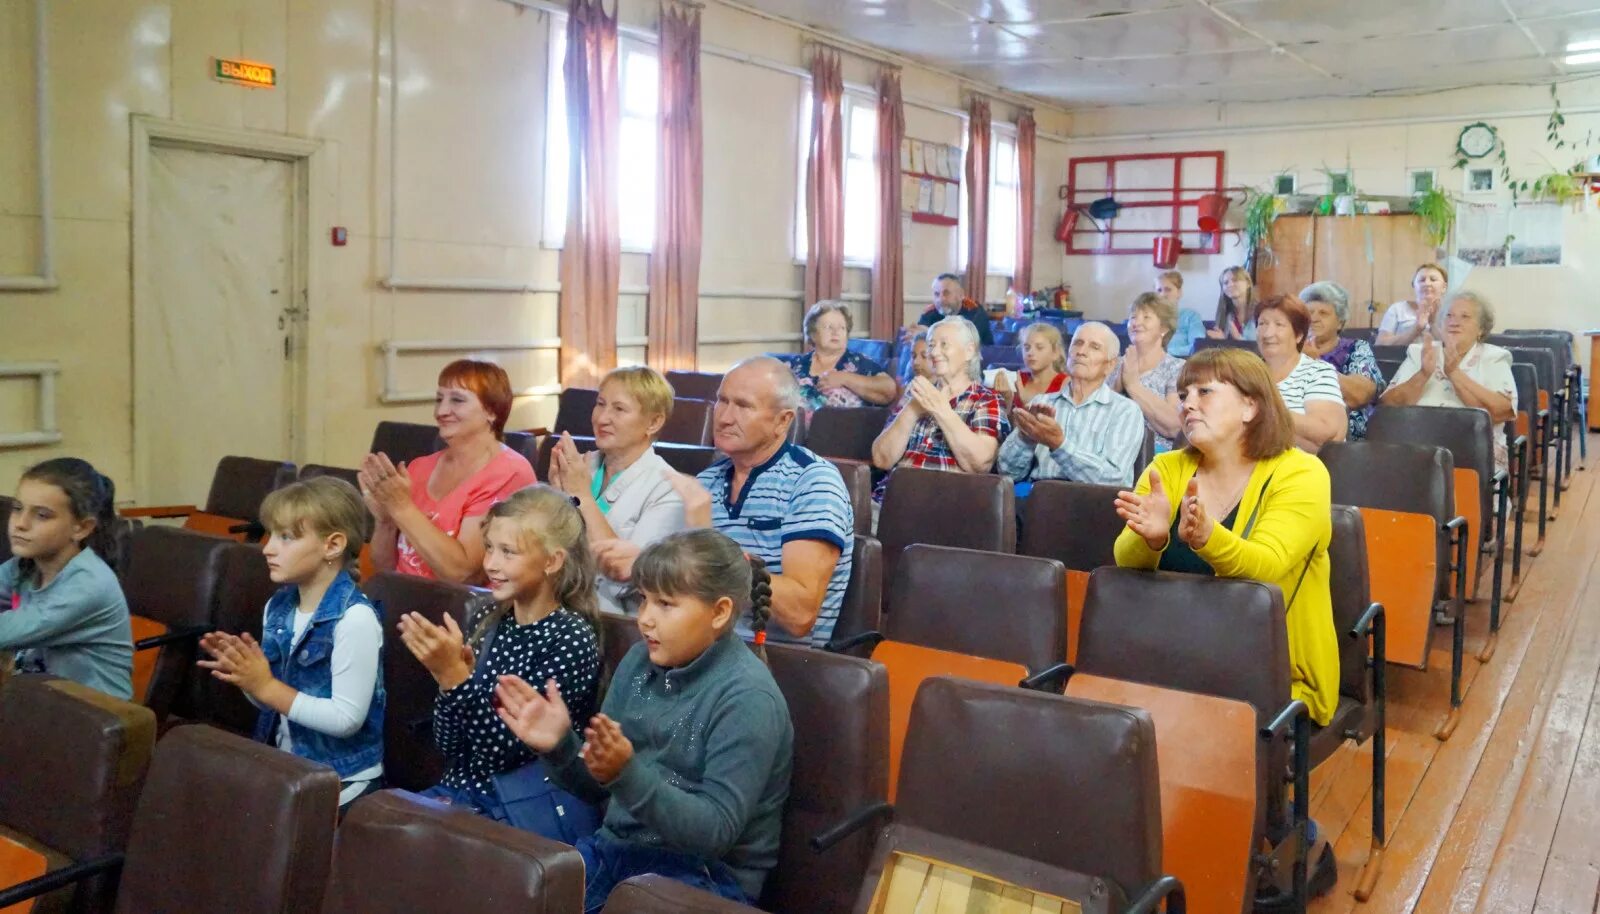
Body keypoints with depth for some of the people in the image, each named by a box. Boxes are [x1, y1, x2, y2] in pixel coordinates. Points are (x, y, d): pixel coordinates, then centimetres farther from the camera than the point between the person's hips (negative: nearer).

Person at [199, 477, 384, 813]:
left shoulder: (354, 619, -20)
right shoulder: (278, 607, 4)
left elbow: (347, 718, -23)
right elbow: (272, 702, 13)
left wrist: (265, 686, -20)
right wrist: (245, 675, -8)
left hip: (342, 781, -7)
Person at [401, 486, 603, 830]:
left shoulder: (573, 638, -14)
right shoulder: (484, 618, 4)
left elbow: (507, 750, -18)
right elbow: (448, 744, 3)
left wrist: (456, 677, -27)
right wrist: (448, 677, -15)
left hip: (529, 810, -6)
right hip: (462, 789, 6)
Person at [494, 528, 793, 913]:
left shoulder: (747, 699, -17)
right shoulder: (639, 661, 3)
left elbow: (716, 831, -22)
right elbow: (599, 785, 9)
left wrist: (626, 774, -34)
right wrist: (560, 747, -12)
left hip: (703, 873, -6)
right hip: (616, 847, 6)